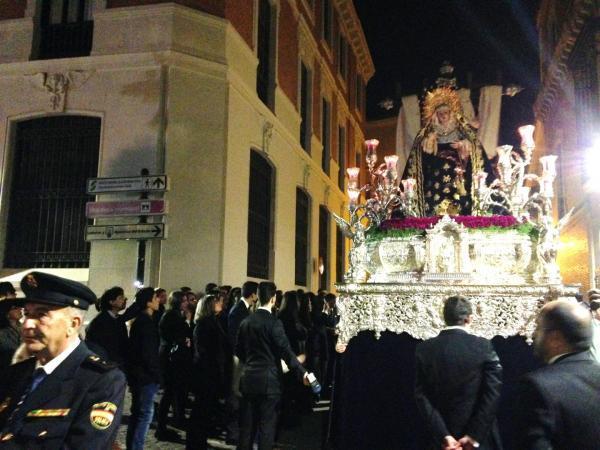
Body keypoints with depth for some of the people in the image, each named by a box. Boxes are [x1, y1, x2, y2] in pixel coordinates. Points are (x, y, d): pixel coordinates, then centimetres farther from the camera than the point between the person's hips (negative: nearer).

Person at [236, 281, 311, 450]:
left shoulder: (246, 321, 5)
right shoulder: (273, 322, -13)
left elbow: (238, 350, 12)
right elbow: (286, 351, -18)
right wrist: (303, 372, -16)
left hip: (249, 379, 6)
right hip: (268, 380, -5)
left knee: (247, 424, 14)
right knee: (267, 425, 3)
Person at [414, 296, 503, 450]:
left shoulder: (424, 349, -3)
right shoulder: (483, 346, -8)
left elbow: (422, 396, -7)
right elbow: (492, 392, -13)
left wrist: (443, 435, -10)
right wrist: (475, 435, -11)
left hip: (442, 437, 2)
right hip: (480, 437, -1)